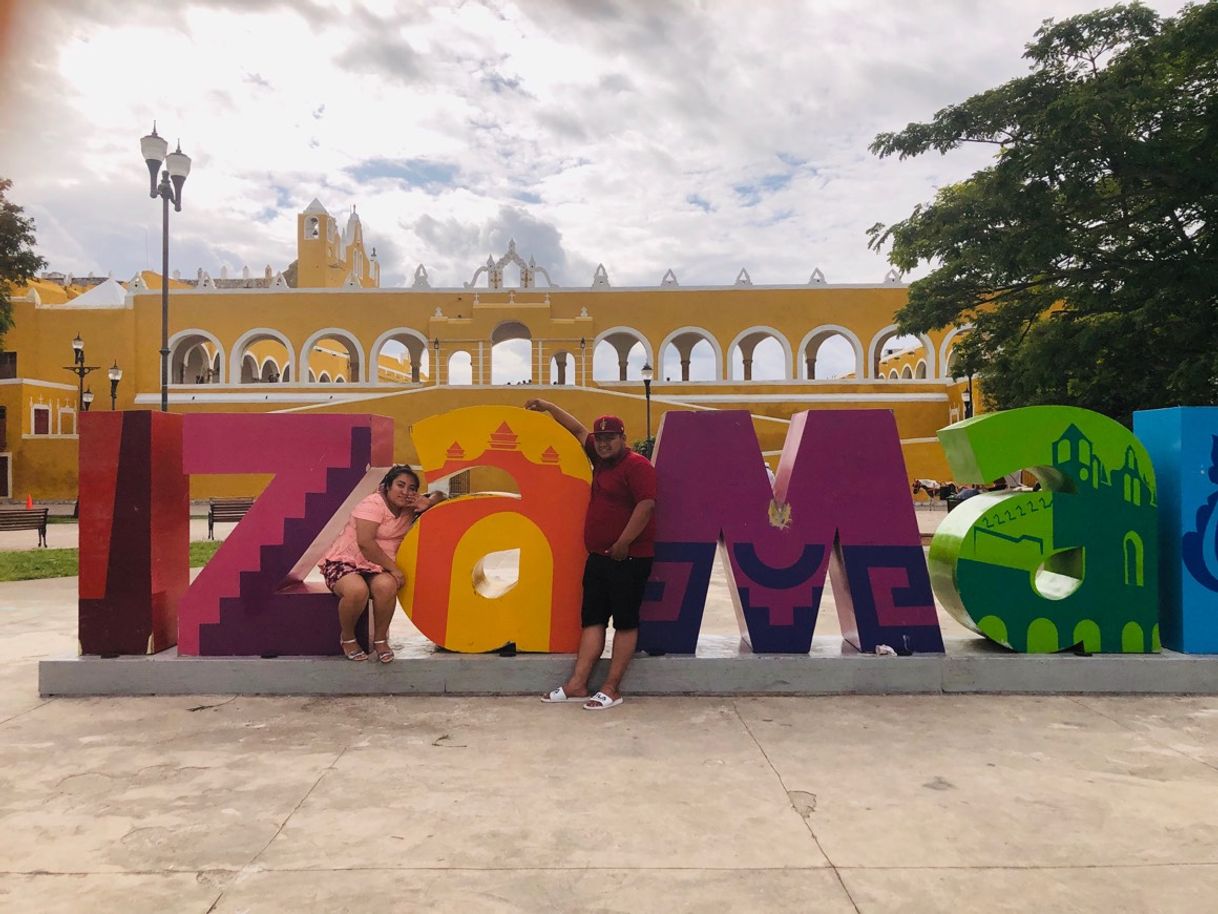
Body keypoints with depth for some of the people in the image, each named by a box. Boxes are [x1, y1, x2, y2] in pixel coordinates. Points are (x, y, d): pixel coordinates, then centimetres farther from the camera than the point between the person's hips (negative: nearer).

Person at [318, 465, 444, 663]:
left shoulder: (408, 507, 6)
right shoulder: (373, 504, -15)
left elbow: (438, 496, 15)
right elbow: (365, 542, -23)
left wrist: (427, 503, -9)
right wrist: (393, 568, -19)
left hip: (376, 567, 5)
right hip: (345, 560, -5)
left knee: (387, 585, -31)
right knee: (357, 590, -37)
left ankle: (380, 639, -10)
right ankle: (347, 638, -8)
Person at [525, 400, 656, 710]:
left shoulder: (636, 465, -11)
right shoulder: (601, 459, 14)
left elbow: (646, 505, -22)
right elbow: (579, 430, 27)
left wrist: (623, 544, -21)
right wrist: (548, 407, 30)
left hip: (628, 559, -9)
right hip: (598, 557, 9)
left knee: (625, 621, -1)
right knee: (592, 619, 8)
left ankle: (611, 689, 2)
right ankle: (577, 685, 10)